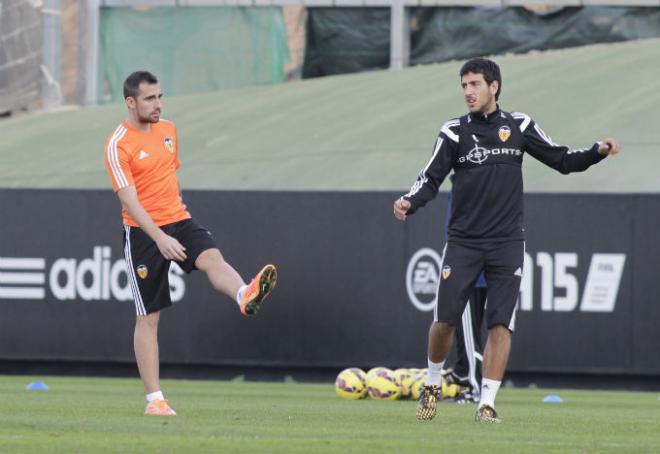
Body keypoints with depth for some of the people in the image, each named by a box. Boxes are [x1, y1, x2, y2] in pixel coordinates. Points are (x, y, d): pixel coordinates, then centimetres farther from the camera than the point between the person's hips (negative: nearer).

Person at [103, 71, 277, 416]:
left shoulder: (168, 129, 10)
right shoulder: (118, 145, -12)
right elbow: (129, 200, -19)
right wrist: (160, 238, -28)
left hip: (179, 221, 5)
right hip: (143, 232, -5)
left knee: (213, 258, -29)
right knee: (149, 317, 1)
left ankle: (245, 297, -60)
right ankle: (154, 399, 4)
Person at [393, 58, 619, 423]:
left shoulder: (519, 126, 5)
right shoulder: (454, 132, 2)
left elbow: (563, 160, 10)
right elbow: (431, 179, -2)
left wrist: (598, 152, -6)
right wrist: (409, 202, -21)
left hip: (507, 243, 0)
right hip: (463, 241, 0)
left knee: (500, 325, -6)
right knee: (444, 320, -4)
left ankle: (486, 403, 0)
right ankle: (432, 386, 20)